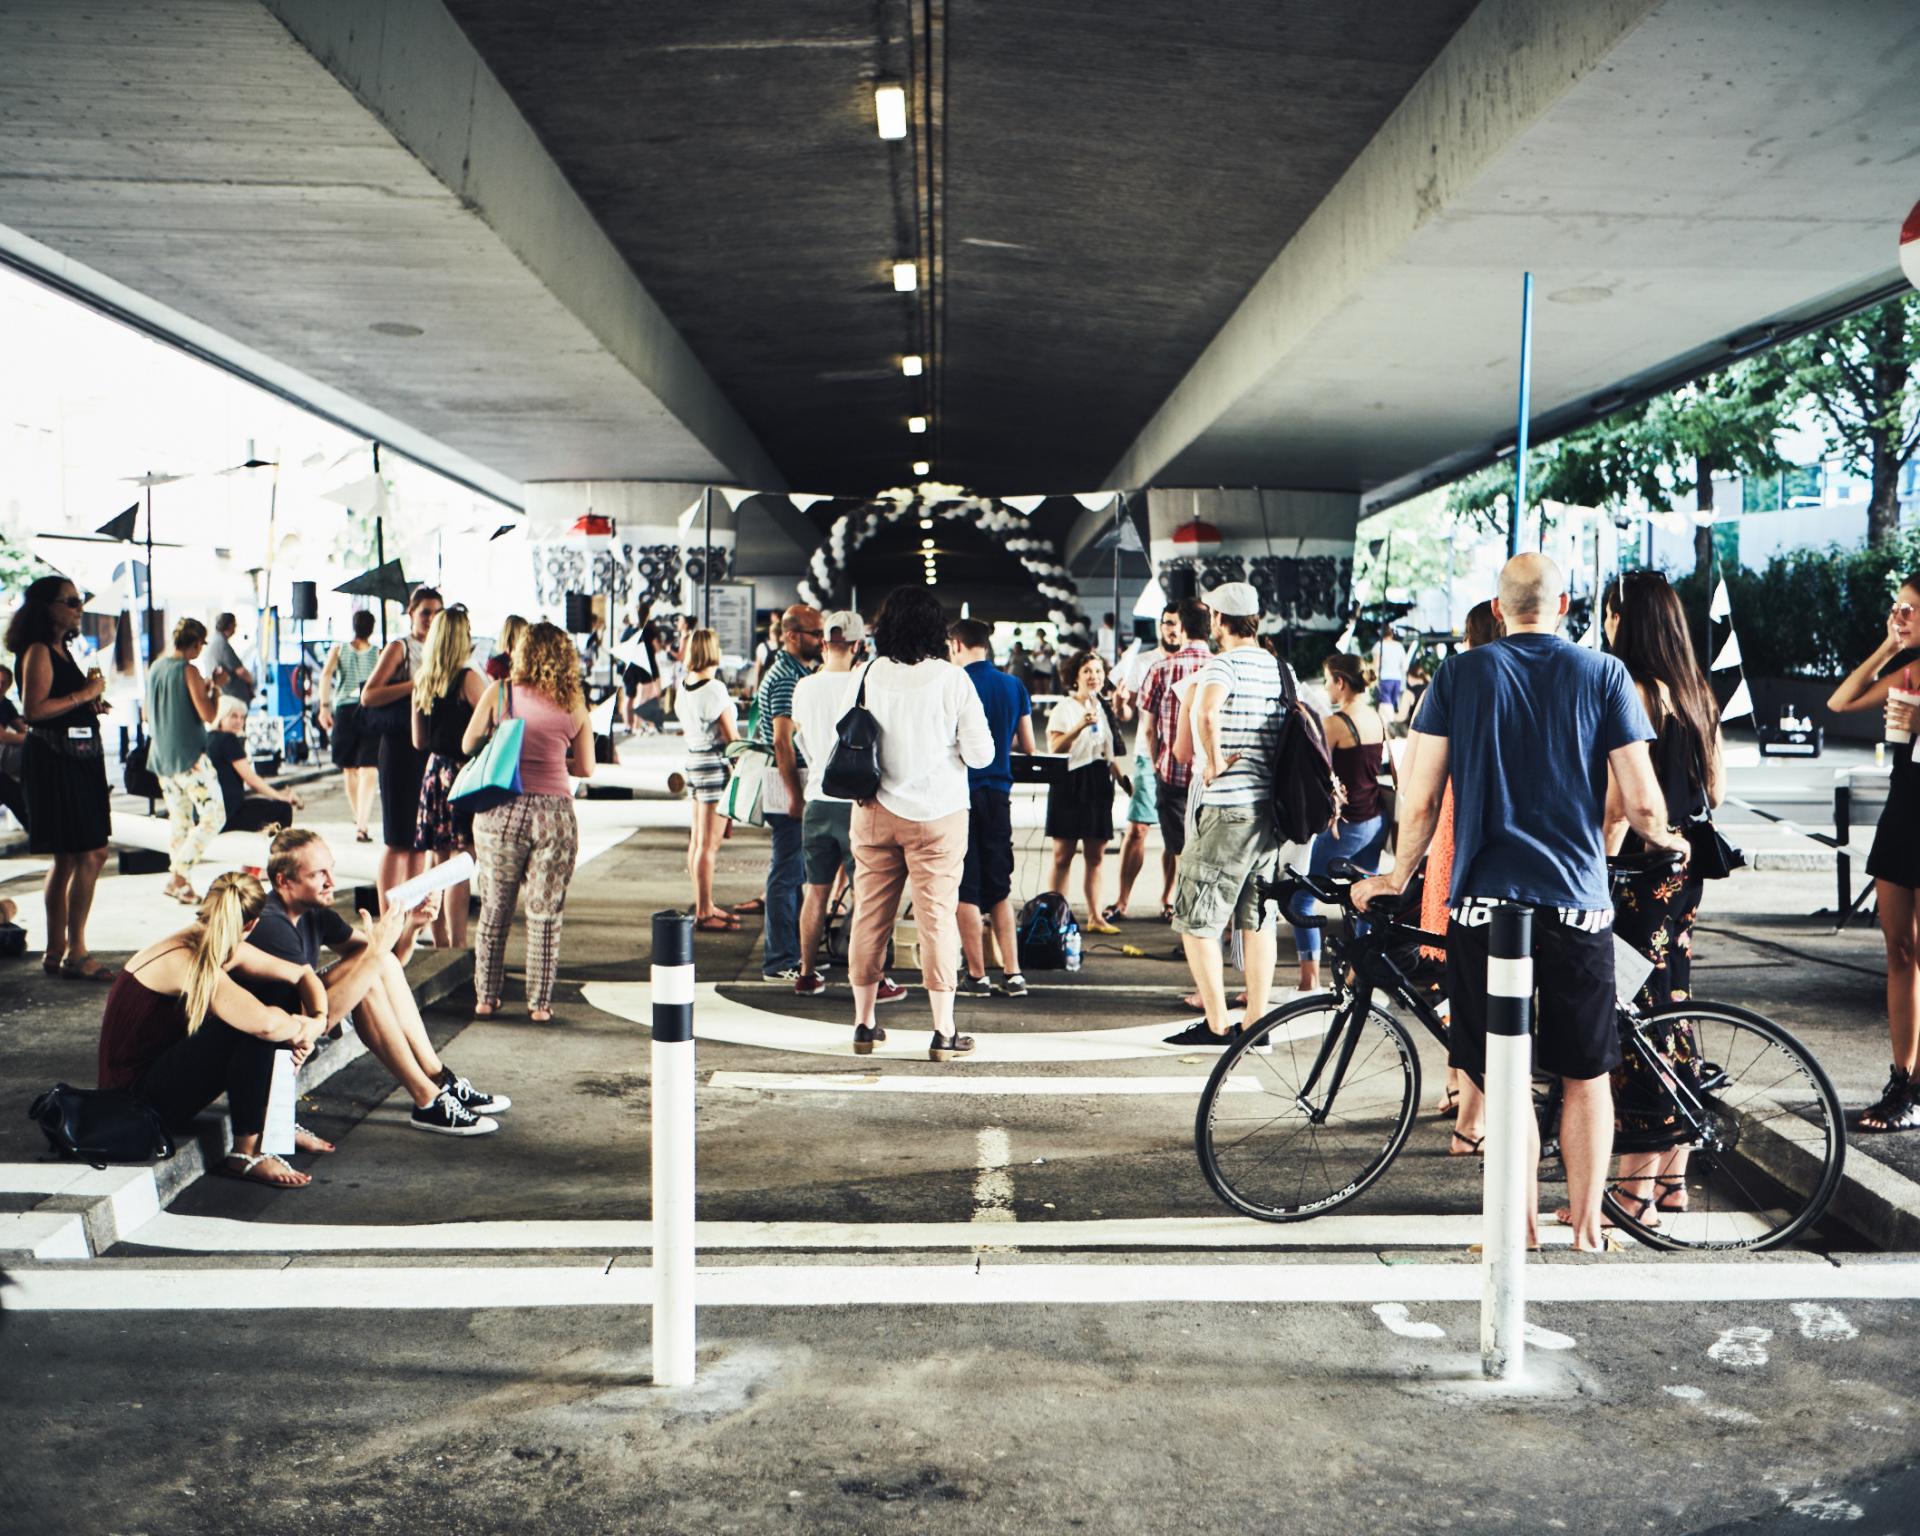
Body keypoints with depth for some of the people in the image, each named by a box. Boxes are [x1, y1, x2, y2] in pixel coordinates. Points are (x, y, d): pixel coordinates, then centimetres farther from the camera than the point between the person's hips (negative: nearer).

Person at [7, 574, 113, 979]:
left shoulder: (61, 650, 18)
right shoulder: (38, 651, -11)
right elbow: (34, 710, -22)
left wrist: (92, 700, 11)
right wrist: (83, 694, -16)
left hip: (77, 759, 10)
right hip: (54, 760, -10)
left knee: (67, 859, 11)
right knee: (91, 853, -12)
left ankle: (56, 952, 17)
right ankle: (74, 953, -8)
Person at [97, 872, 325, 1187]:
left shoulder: (225, 950, 1)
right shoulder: (186, 960, -27)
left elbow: (302, 974, 9)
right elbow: (263, 1023, -41)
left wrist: (319, 1019, -10)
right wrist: (301, 1027, -20)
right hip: (139, 1098, -9)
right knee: (253, 1028, -27)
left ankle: (273, 1123, 9)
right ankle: (246, 1154, -17)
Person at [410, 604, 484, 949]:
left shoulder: (421, 681, 8)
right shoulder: (469, 679, -12)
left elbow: (419, 742, 12)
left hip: (434, 772, 7)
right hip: (464, 773, -7)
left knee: (436, 862, 12)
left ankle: (440, 942, 20)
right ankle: (458, 947, -3)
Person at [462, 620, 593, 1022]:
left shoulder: (499, 693, 0)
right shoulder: (574, 706, 2)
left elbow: (468, 745, 8)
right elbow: (586, 769, 8)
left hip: (502, 810, 0)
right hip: (554, 812, 0)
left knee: (494, 909, 14)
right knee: (545, 914, 9)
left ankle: (485, 997, 20)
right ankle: (539, 1003, 12)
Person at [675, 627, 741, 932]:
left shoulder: (684, 686, 7)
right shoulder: (715, 688, -16)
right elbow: (732, 736, -12)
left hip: (693, 759, 9)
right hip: (715, 764, -9)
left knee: (698, 840, 14)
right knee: (709, 844, -4)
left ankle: (705, 907, 24)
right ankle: (703, 914, -1)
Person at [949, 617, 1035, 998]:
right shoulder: (1015, 686, 6)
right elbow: (1028, 745, 10)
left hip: (962, 792, -5)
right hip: (999, 792, 5)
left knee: (965, 890, 2)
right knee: (999, 887, 13)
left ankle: (977, 976, 6)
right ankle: (1012, 974, 10)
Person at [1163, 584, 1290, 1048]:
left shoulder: (1222, 665, -12)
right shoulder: (1282, 670, 12)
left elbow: (1207, 713, -32)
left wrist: (1214, 761, -20)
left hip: (1226, 807, -8)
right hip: (1272, 807, 8)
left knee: (1194, 919, 0)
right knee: (1258, 919, 13)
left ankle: (1216, 1023, 0)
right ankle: (1258, 1021, 16)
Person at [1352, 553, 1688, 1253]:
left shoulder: (1460, 673, 2)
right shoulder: (1603, 674, 2)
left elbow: (1420, 799, -1)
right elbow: (1642, 802, -3)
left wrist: (1399, 875, 14)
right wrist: (1665, 840, 19)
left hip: (1484, 899, -1)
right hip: (1577, 900, 1)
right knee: (1586, 1072, 15)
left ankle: (1522, 1224, 11)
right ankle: (1587, 1222, 23)